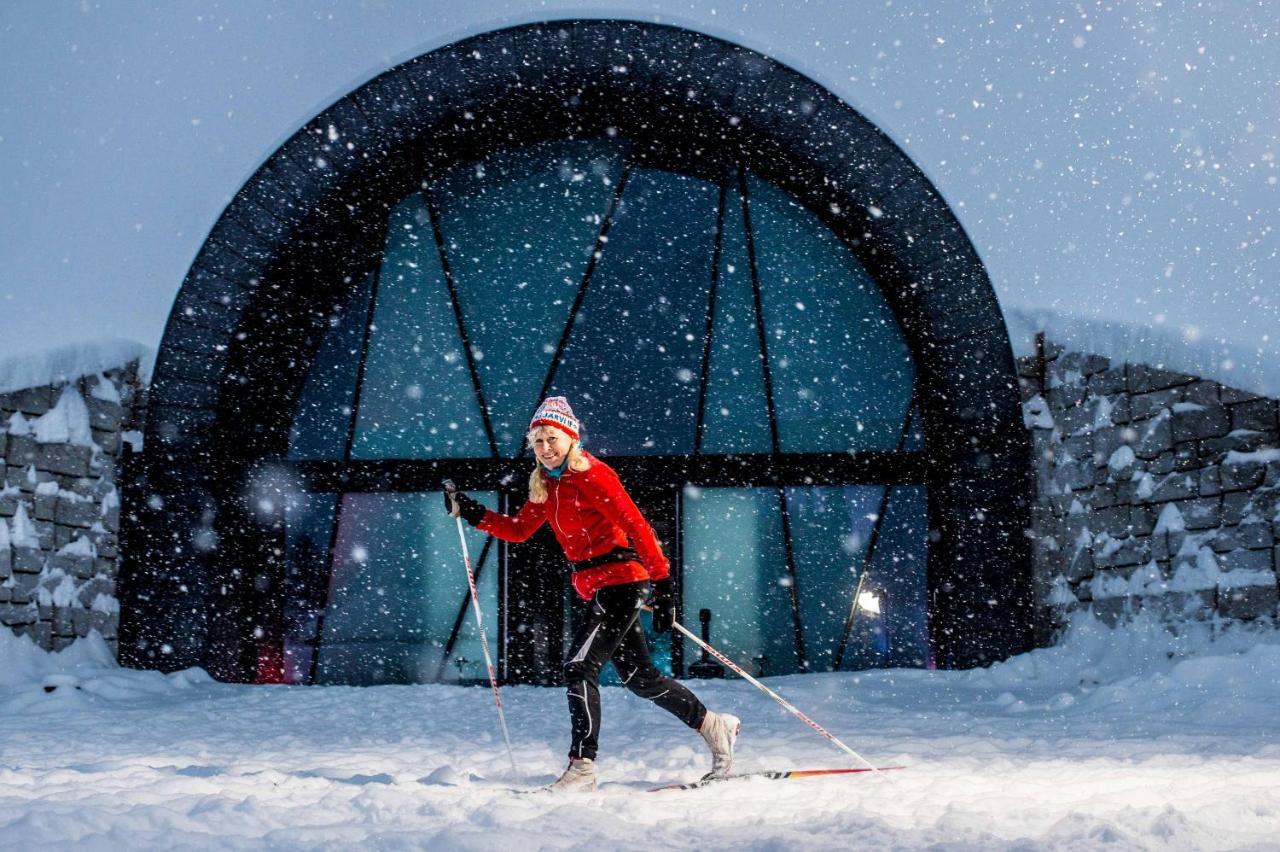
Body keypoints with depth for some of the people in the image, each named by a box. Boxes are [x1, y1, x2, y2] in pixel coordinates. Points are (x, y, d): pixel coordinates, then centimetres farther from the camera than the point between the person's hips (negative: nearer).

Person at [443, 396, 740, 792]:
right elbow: (519, 529, 14)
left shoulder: (591, 475, -15)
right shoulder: (547, 484, 10)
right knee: (640, 678, 14)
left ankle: (582, 767, -15)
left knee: (579, 666, -17)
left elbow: (637, 526, -17)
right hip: (598, 588, 9)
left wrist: (662, 585, -20)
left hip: (622, 579, -9)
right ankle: (715, 727, 30)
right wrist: (471, 513, 2)